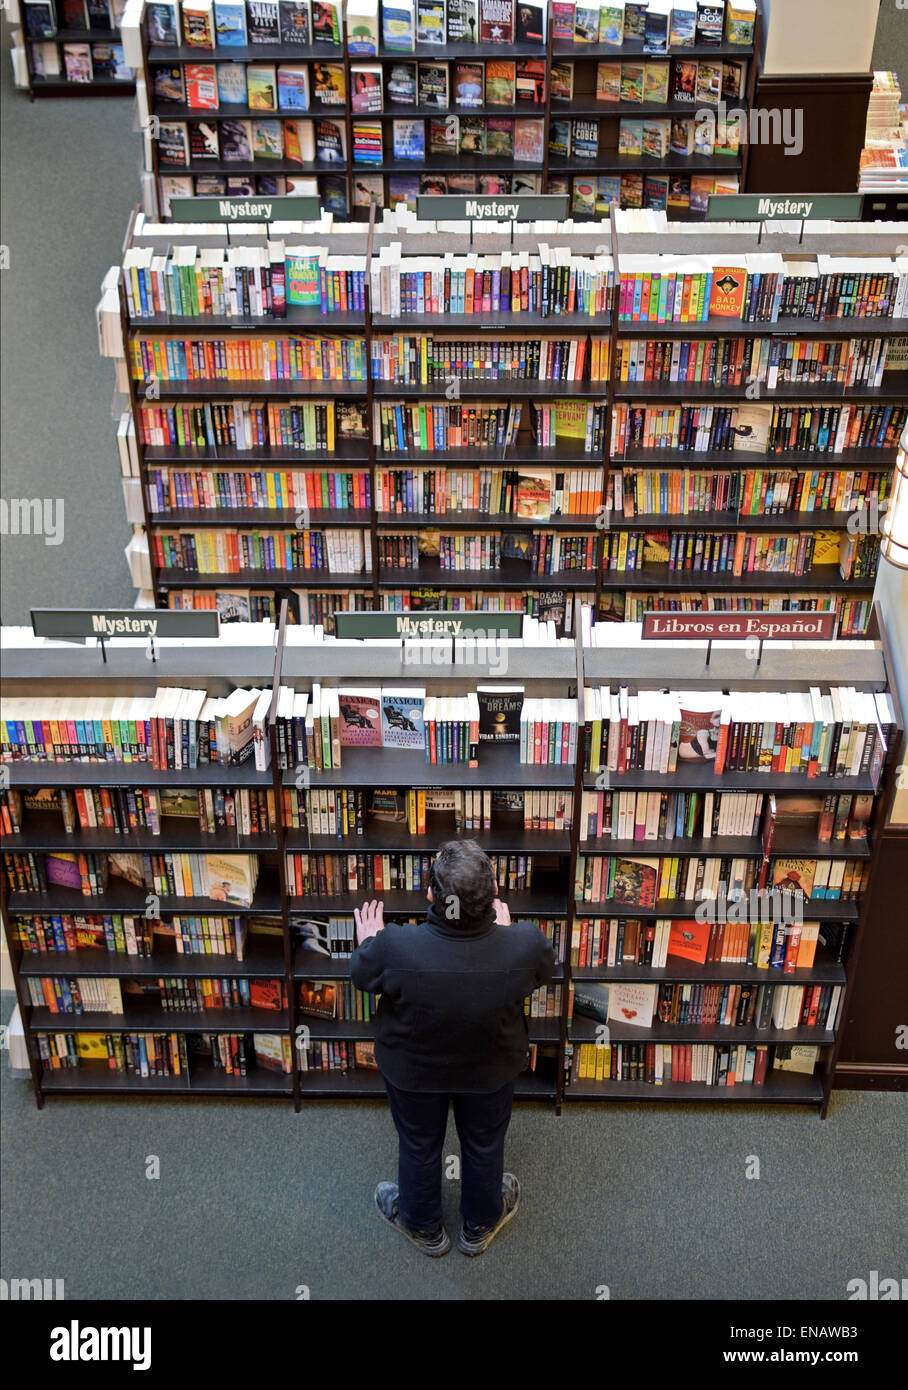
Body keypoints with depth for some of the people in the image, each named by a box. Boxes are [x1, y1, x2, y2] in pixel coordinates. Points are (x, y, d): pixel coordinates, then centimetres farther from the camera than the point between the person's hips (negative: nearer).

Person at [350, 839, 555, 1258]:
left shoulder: (393, 948, -38)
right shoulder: (525, 945, -35)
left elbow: (361, 976, -13)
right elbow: (544, 971, -8)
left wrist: (368, 942, 8)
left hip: (413, 1069, -1)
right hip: (492, 1069, 1)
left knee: (419, 1146, 27)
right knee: (484, 1145, 29)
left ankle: (423, 1226, 53)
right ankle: (480, 1225, 54)